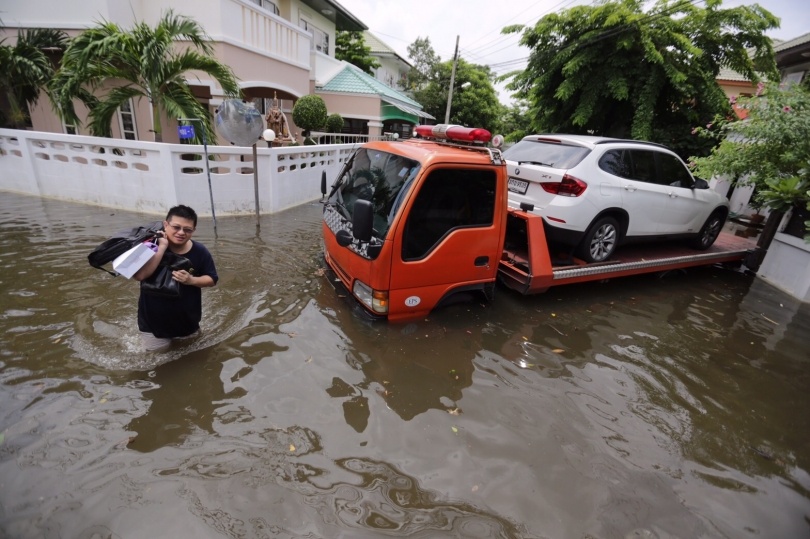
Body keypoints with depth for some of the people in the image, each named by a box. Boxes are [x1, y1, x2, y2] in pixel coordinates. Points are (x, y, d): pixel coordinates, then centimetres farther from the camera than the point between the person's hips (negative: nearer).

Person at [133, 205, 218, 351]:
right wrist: (162, 247, -33)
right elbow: (139, 275, -35)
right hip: (153, 315, -2)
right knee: (157, 349, 13)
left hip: (186, 314, 2)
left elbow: (212, 279, -6)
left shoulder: (200, 251, -15)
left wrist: (191, 280, -26)